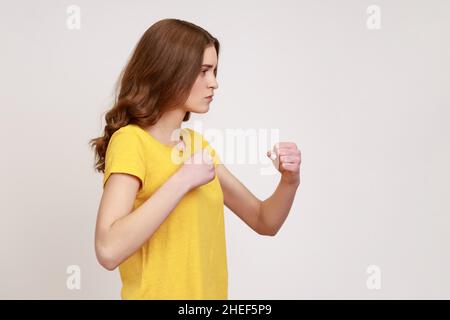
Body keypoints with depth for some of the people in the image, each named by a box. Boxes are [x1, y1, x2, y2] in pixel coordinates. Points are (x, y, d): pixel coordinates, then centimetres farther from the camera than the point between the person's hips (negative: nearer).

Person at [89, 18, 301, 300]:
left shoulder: (197, 143, 5)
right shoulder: (130, 141, -16)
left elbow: (264, 222, 7)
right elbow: (108, 251, -29)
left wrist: (289, 181, -11)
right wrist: (182, 180, -27)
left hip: (210, 293, 7)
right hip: (158, 293, -7)